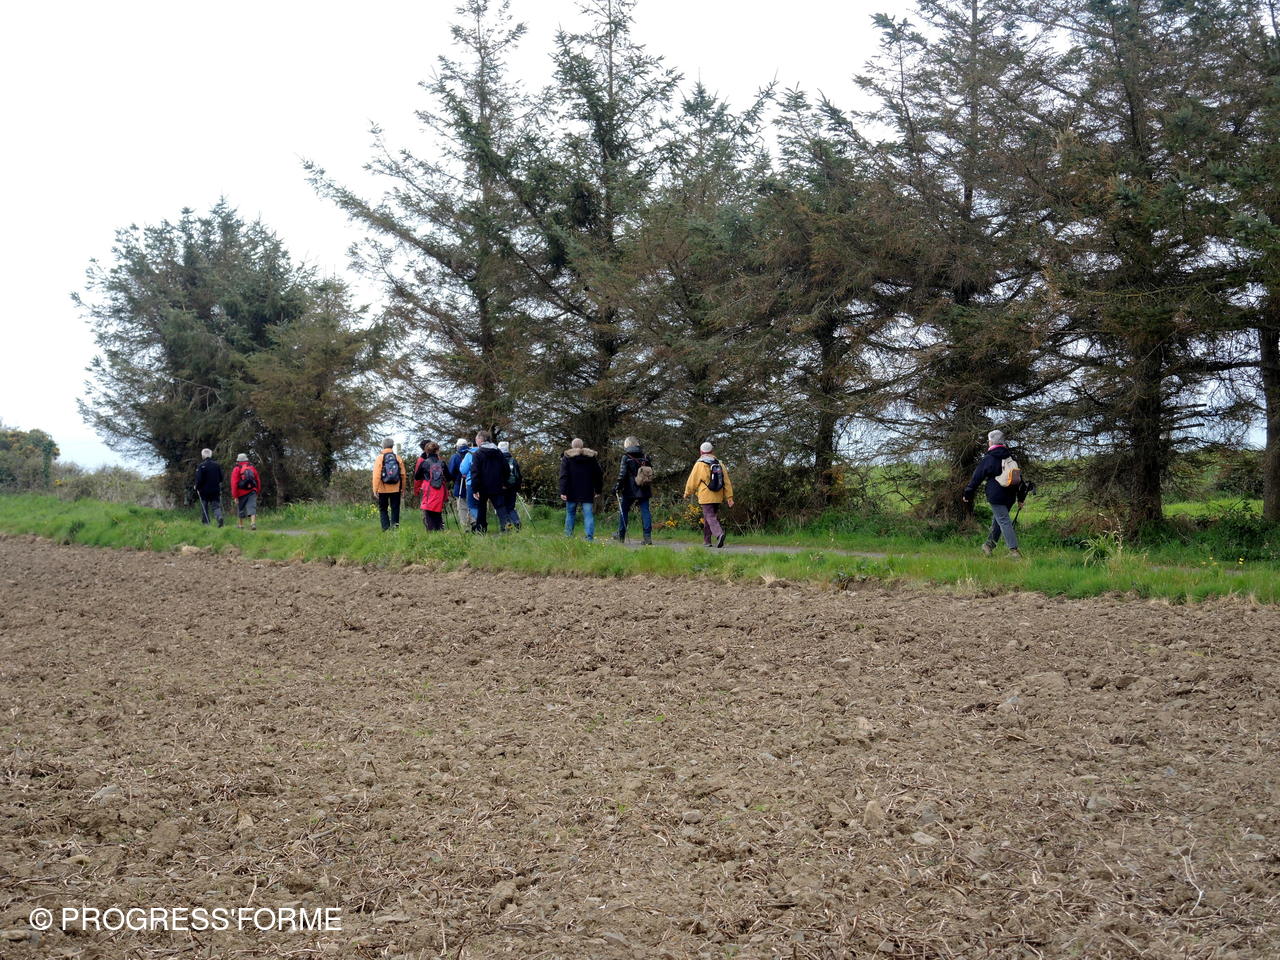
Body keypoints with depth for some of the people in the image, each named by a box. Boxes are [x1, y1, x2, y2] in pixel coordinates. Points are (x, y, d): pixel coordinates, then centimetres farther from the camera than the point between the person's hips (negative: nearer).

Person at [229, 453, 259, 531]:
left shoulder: (237, 469, -4)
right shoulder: (252, 468, 9)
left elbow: (234, 484, -9)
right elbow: (258, 481, 12)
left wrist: (235, 496, -7)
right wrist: (256, 492, 23)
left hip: (242, 493, -2)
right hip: (252, 492, 2)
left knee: (240, 509, 13)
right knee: (252, 508, -4)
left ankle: (240, 525, 25)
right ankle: (253, 523, -23)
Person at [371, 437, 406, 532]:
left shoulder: (379, 458, -7)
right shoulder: (397, 457, 1)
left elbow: (376, 475, -10)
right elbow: (403, 474, 1)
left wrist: (375, 489, -6)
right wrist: (403, 488, 10)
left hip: (383, 489, -2)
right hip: (395, 488, 2)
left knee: (383, 509, 8)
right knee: (395, 509, 10)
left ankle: (386, 528, -3)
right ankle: (394, 525, -2)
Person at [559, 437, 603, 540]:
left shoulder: (567, 457, 2)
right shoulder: (591, 457, 9)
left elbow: (563, 476, -7)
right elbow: (599, 475, 13)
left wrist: (563, 491, -11)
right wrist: (598, 489, 18)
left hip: (572, 493, -1)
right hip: (587, 493, 1)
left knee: (570, 514, 10)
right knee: (588, 515, -2)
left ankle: (568, 536, 10)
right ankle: (590, 537, -13)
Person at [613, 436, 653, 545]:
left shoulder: (626, 458, -7)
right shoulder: (645, 458, 6)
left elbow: (622, 474, -11)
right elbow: (651, 473, 11)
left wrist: (618, 486, -2)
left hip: (630, 491, -3)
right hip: (644, 490, 3)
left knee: (623, 510, 12)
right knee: (645, 512, 2)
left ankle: (621, 536, 21)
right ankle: (648, 537, -6)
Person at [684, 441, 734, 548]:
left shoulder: (699, 464, -6)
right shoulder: (719, 464, 9)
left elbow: (692, 481, -2)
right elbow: (726, 482, 7)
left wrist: (687, 493, 14)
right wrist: (729, 497, 9)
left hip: (706, 497, -6)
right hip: (717, 497, 6)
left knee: (710, 517, -10)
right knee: (708, 517, 17)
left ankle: (719, 534, -33)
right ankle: (706, 540, 23)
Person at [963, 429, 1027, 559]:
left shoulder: (988, 459, -6)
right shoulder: (1010, 458, 13)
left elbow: (977, 477, -2)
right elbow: (1019, 477, 17)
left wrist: (968, 494, 7)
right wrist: (1021, 497, 22)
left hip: (996, 496, -6)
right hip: (1010, 497, 6)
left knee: (1004, 521, -8)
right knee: (997, 520, 19)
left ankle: (1014, 550, -16)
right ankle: (989, 545, 28)